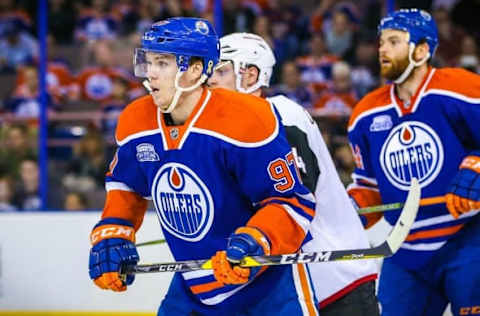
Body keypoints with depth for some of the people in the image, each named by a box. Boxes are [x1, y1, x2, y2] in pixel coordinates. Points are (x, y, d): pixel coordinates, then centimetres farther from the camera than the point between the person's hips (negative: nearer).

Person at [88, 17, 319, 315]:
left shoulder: (246, 120, -24)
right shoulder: (136, 123, -4)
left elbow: (293, 202, -21)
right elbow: (125, 184, 16)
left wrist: (254, 241, -36)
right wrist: (112, 234, 1)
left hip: (269, 276, -6)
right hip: (194, 281, 6)